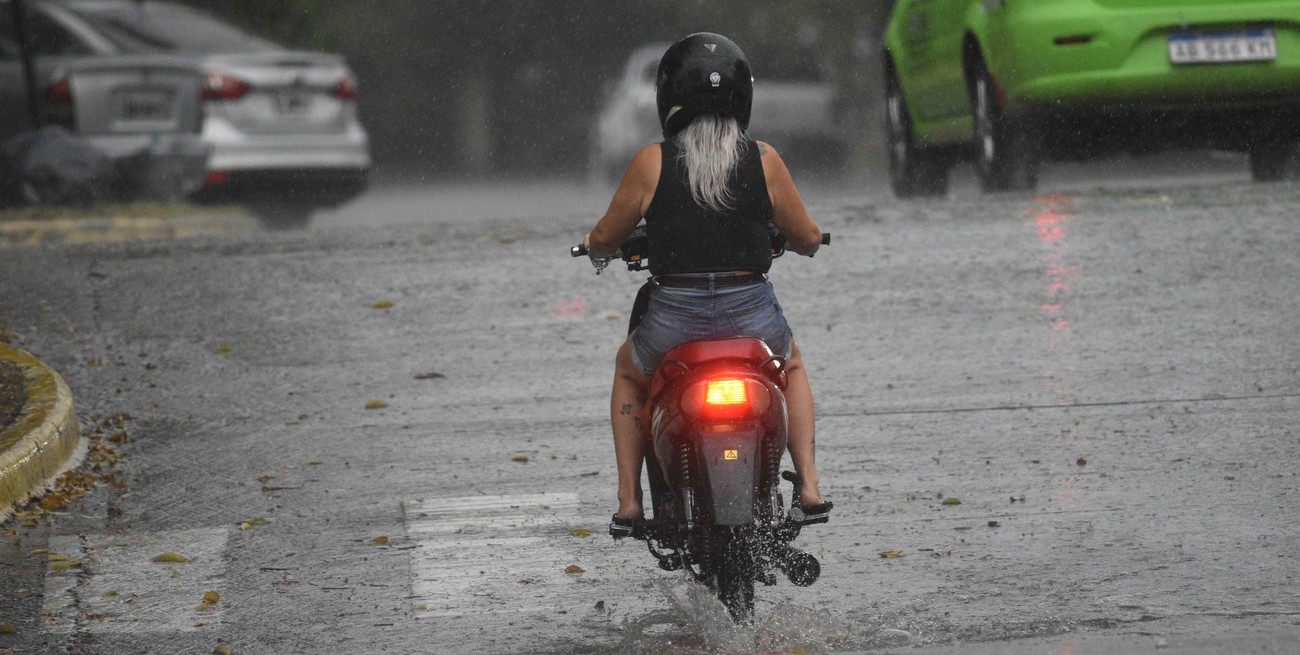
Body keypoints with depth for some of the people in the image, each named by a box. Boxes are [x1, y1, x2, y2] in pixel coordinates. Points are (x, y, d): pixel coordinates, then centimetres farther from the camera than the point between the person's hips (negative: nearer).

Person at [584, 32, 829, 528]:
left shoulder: (652, 163, -5)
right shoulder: (764, 160, -2)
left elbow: (605, 238, 5)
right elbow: (808, 238, 6)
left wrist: (595, 247, 29)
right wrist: (799, 242, 31)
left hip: (674, 318, -1)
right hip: (752, 315, 1)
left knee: (628, 371, 33)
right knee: (792, 365, 36)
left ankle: (629, 500, 24)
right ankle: (809, 485, 20)